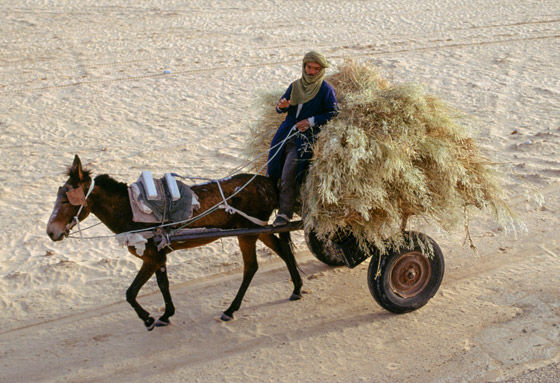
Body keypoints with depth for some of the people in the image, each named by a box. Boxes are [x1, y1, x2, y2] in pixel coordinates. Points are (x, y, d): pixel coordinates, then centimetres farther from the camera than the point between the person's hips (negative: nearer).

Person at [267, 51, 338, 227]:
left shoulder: (326, 90, -3)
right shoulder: (295, 86, 12)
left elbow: (333, 113, -6)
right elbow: (281, 108, 13)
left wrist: (311, 121, -14)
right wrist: (281, 106, -12)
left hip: (307, 136, -6)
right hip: (287, 132, 6)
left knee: (288, 175, -15)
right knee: (276, 169, 1)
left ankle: (285, 213, -7)